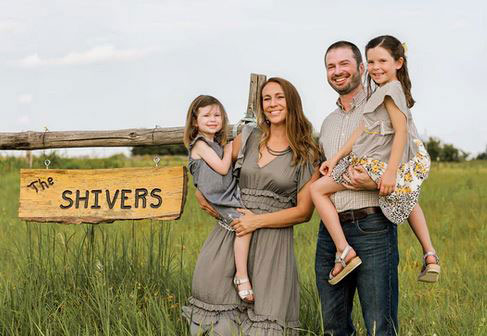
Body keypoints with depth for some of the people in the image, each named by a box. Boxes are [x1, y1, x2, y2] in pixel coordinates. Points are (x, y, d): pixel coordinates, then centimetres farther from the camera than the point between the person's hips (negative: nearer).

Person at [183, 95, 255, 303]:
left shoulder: (217, 144, 21)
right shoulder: (200, 144, -5)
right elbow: (222, 168, -12)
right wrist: (228, 151, 3)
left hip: (231, 196, 9)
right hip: (217, 201, -9)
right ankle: (242, 277, -26)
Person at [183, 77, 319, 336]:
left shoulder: (306, 154, 1)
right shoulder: (248, 138, 9)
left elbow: (304, 211, -2)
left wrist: (258, 220, -10)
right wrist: (202, 191, 7)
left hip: (273, 236, -2)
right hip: (232, 229, 3)